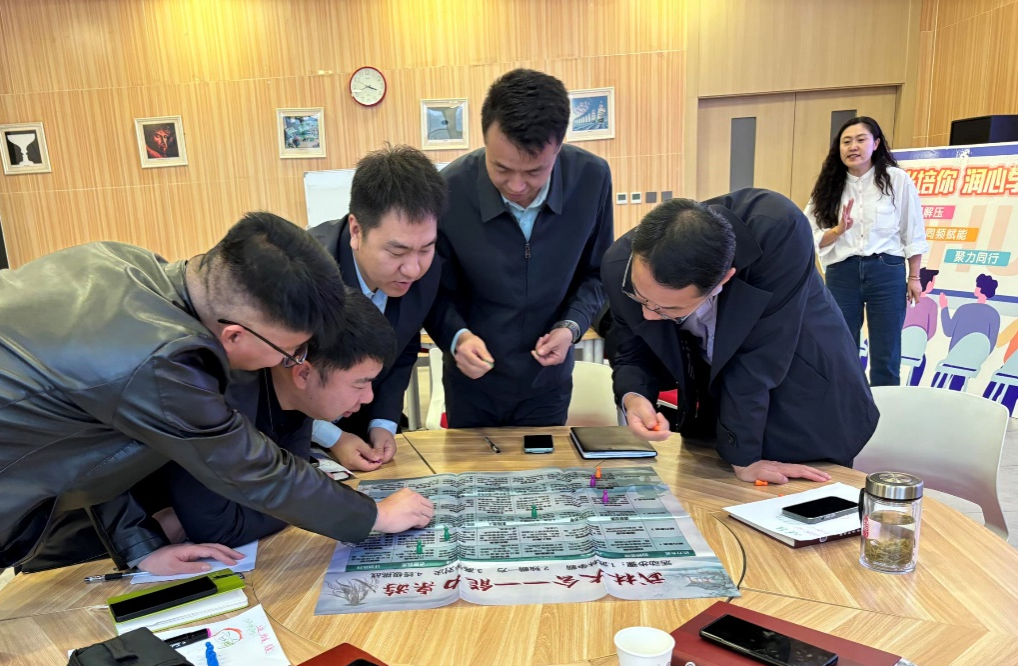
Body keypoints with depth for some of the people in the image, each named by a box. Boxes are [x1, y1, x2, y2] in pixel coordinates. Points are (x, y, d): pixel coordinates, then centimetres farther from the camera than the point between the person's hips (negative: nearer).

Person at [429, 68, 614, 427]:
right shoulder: (448, 191, -22)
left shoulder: (591, 178, -16)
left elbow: (597, 272, 0)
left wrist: (572, 325, -16)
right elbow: (436, 290, -8)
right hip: (472, 384, -1)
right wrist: (456, 336, -26)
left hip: (547, 383, 1)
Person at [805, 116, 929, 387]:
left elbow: (913, 233, 4)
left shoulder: (897, 180, -2)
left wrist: (914, 277, 4)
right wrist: (839, 229, -20)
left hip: (886, 273, -2)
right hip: (841, 275, 2)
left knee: (885, 357, 5)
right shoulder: (829, 186, 3)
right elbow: (811, 237, -2)